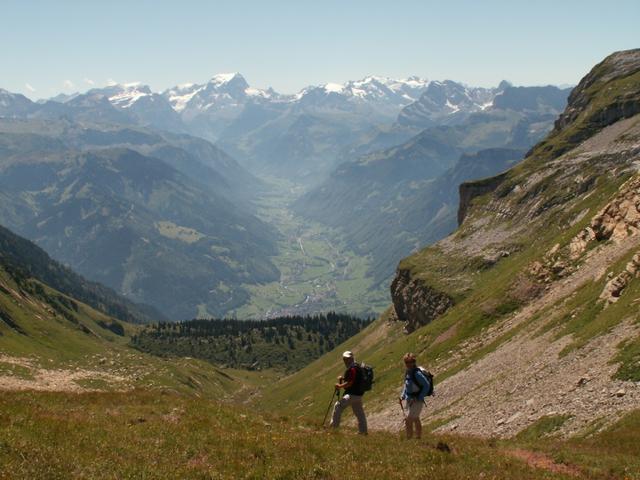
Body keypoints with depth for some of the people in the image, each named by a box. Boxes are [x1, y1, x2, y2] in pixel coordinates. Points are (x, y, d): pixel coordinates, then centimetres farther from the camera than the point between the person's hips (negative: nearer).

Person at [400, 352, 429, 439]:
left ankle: (409, 438, -5)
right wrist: (403, 396, 8)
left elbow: (426, 385, -23)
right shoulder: (407, 372, 6)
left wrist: (419, 398, -21)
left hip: (417, 402, -9)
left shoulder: (417, 374, -21)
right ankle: (419, 437, 31)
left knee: (408, 420, -11)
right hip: (409, 400, 9)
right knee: (416, 419, 19)